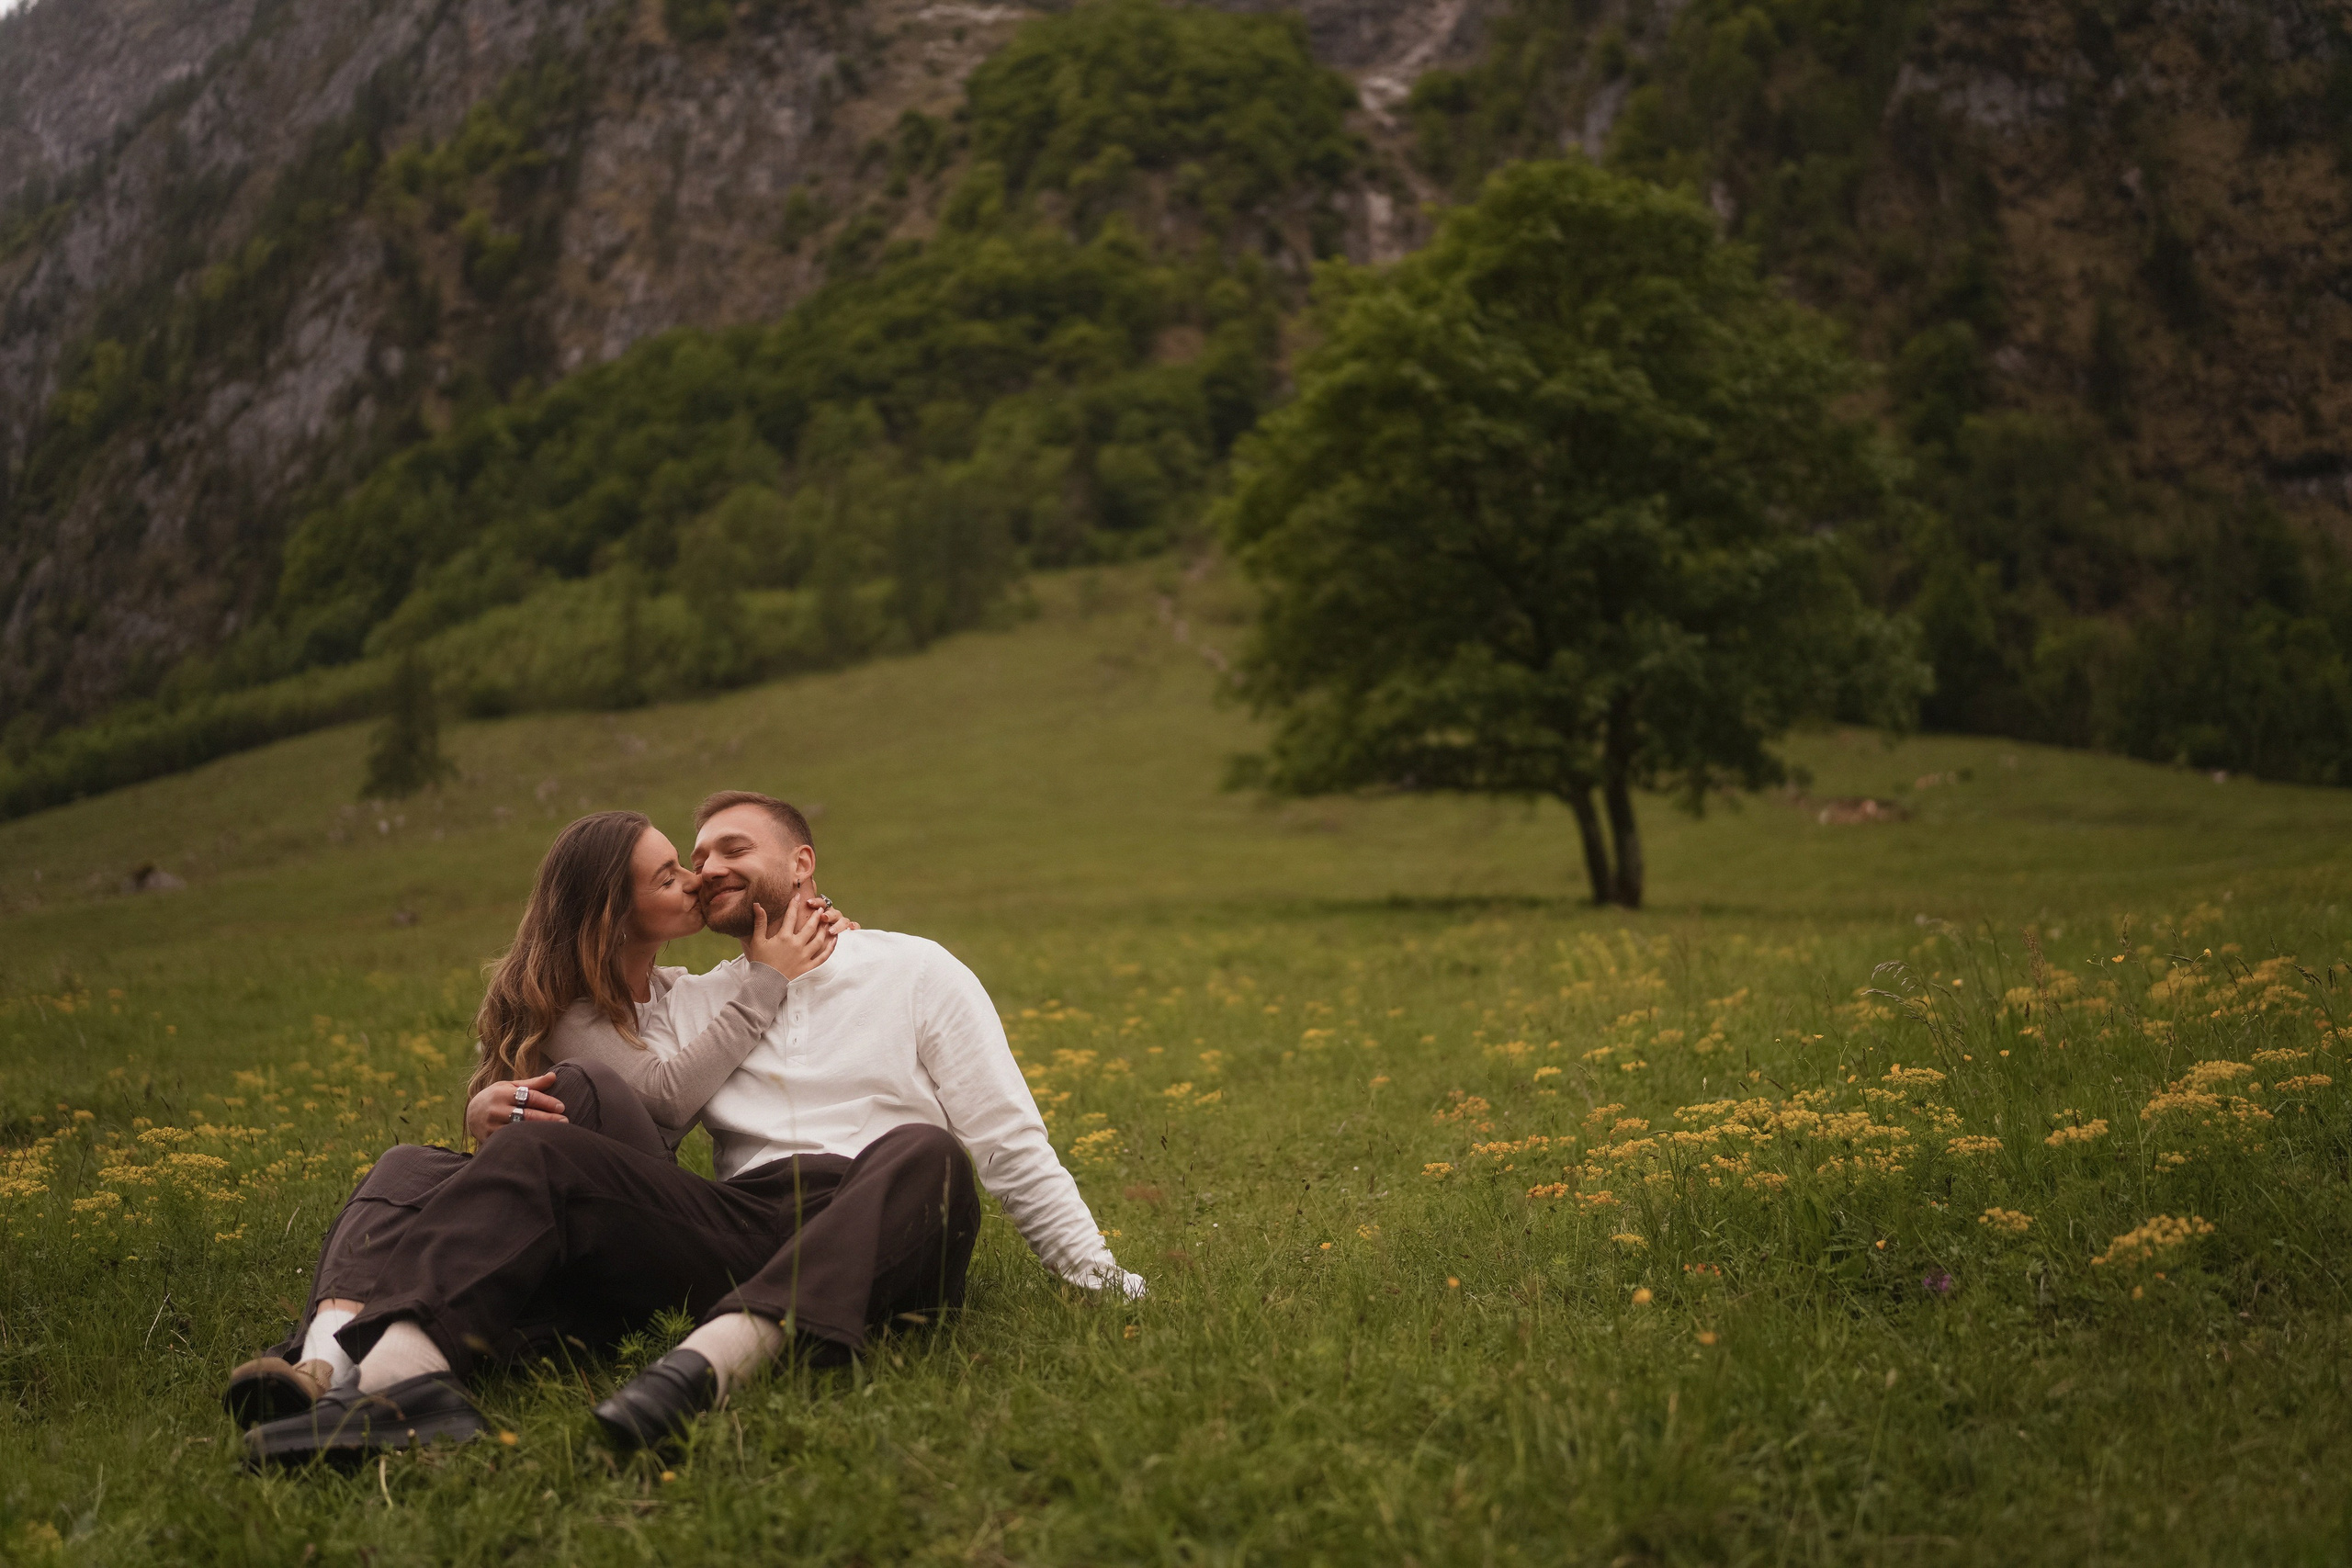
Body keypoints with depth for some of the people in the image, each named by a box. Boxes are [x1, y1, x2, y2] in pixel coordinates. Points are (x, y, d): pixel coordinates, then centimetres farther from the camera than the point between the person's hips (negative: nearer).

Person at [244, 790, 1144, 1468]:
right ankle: (403, 1369, -42)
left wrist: (1098, 1275, 3)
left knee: (924, 1156, -35)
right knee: (543, 1149, -16)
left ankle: (712, 1361, -54)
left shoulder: (915, 972, 15)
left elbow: (1009, 1143, 10)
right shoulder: (691, 1004, 26)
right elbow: (630, 1124, 17)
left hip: (877, 1235, -3)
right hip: (741, 1227, 3)